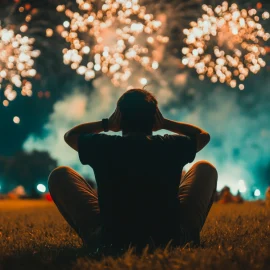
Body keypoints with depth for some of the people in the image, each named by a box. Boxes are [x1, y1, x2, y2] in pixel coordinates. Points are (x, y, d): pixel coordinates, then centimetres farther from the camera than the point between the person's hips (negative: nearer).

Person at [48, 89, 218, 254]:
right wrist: (166, 123, 18)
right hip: (171, 241, 1)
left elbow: (70, 135, 18)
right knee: (206, 169, 23)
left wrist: (107, 124, 17)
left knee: (59, 175, 18)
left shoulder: (103, 146, -6)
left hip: (110, 242, -1)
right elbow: (204, 135, 20)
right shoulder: (171, 146, -5)